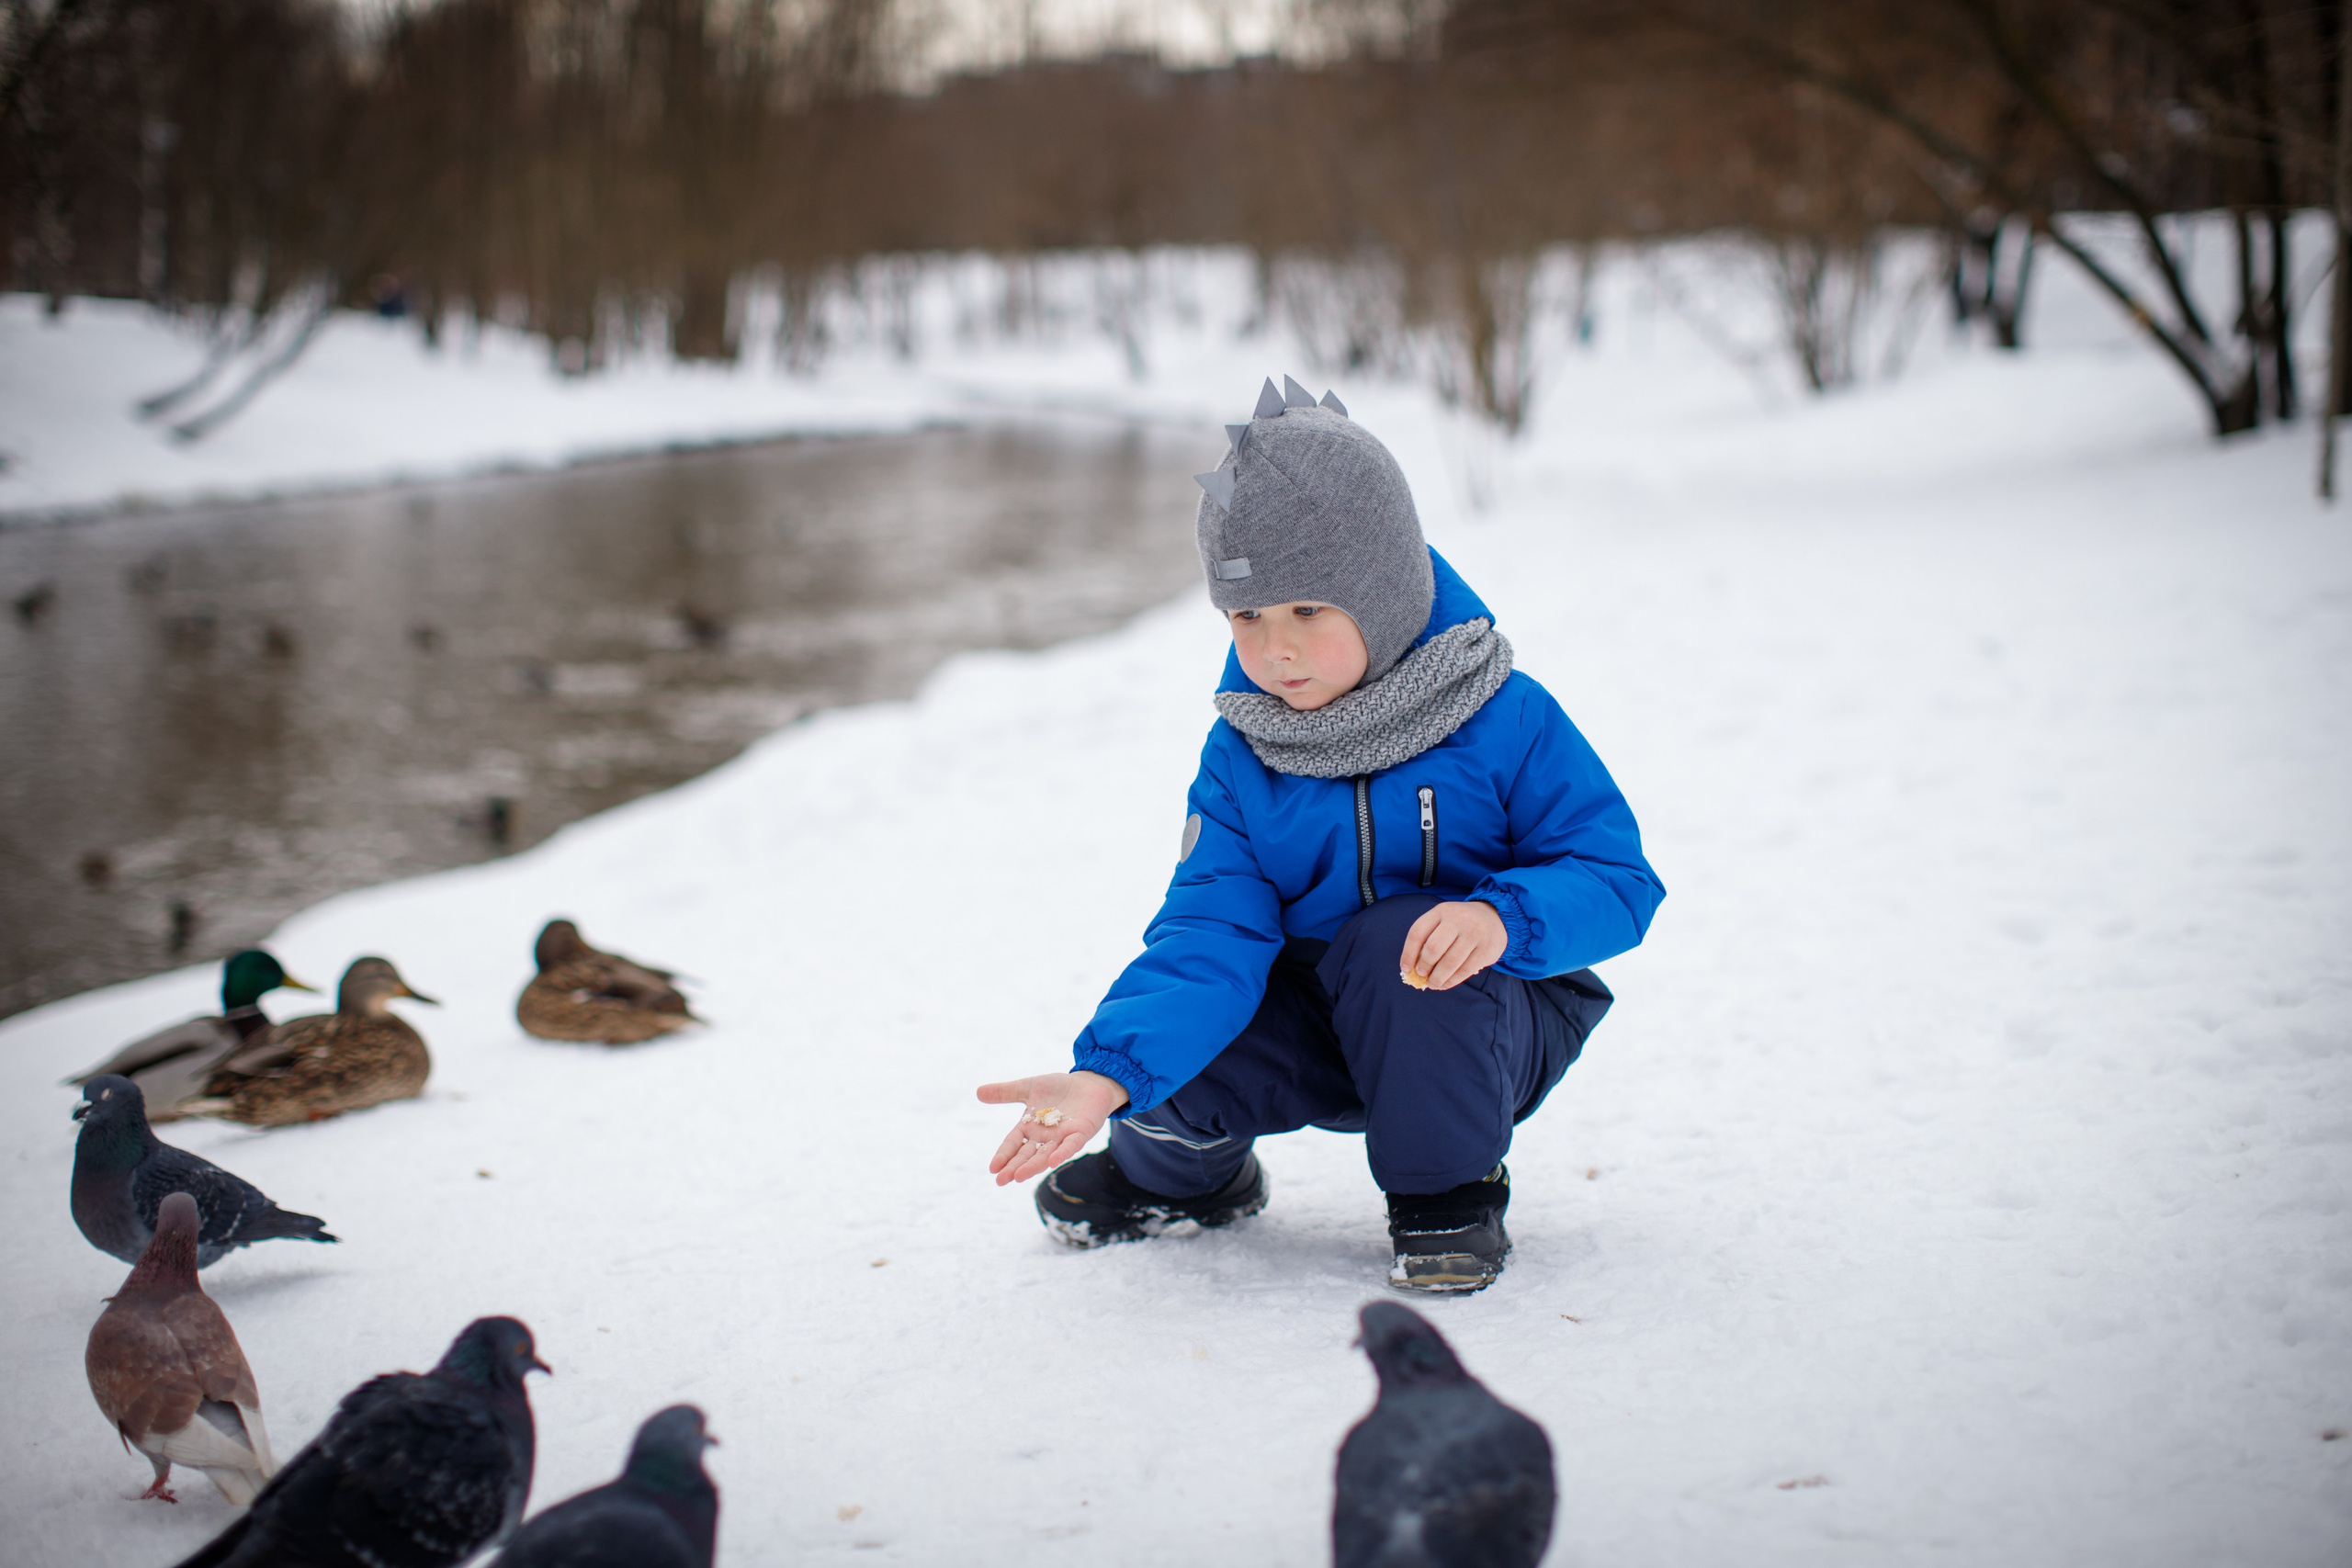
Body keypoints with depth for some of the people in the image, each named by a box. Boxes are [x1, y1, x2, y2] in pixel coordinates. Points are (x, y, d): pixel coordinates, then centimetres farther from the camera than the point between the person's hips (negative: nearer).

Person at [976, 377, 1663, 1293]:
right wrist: (1109, 1073, -35)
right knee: (1169, 1062, -22)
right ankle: (1187, 1175, 18)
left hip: (1494, 1020, -3)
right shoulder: (1240, 759, -8)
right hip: (1324, 1037, 3)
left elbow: (1617, 879, -16)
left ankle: (1450, 1191, -8)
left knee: (1397, 943, -35)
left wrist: (1503, 916, -40)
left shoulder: (1507, 723, -16)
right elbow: (1213, 931, -18)